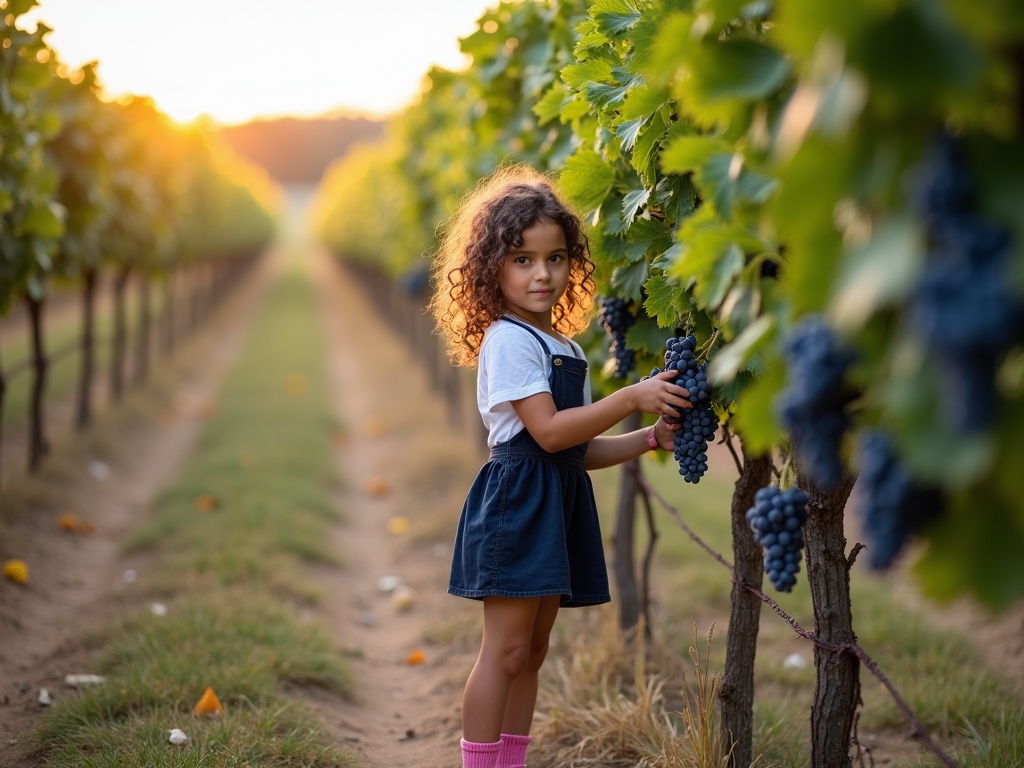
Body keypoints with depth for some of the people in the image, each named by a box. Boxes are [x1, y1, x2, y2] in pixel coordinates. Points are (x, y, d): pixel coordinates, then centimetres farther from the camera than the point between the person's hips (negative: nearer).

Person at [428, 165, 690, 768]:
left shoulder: (568, 350, 17)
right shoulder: (508, 340, -10)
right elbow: (549, 431, -20)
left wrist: (650, 439, 7)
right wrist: (633, 398, -20)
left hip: (560, 508, 9)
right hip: (518, 502, -9)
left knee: (533, 650, 12)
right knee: (506, 650, -8)